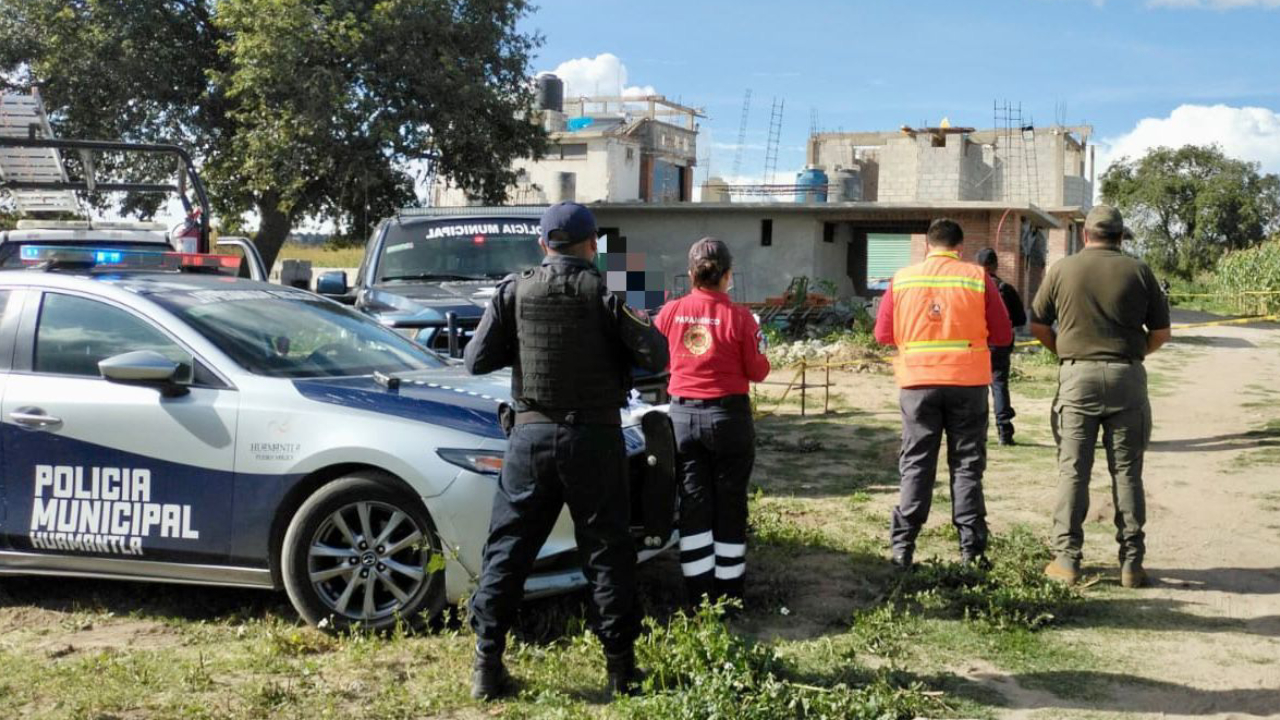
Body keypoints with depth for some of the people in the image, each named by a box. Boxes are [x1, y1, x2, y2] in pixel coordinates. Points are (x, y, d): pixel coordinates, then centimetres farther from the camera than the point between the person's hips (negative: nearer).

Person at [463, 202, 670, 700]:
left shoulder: (515, 292, 0)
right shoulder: (603, 293, -5)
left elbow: (477, 360, 1)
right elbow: (654, 357, -8)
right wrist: (641, 326, 12)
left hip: (531, 435, 2)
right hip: (594, 436, -1)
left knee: (507, 549, 9)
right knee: (607, 551, 8)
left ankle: (487, 666, 9)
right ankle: (621, 667, 13)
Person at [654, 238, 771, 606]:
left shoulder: (670, 312, -3)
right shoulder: (738, 317, -11)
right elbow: (757, 372, -5)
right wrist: (758, 344, 13)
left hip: (683, 414, 2)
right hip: (727, 414, -2)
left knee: (694, 504, 9)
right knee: (730, 505, 8)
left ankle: (698, 595, 10)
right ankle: (728, 595, 15)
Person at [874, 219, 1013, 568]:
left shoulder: (903, 278, 2)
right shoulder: (977, 277, -1)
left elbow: (883, 333, 4)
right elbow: (1003, 335, 0)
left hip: (918, 382, 1)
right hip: (968, 381, -1)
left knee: (916, 465, 8)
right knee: (967, 466, 8)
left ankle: (902, 547, 5)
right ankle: (972, 549, 8)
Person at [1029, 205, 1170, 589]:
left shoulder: (1061, 269, 2)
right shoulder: (1138, 271, 2)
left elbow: (1038, 326, 6)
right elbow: (1161, 332, 4)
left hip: (1077, 375, 0)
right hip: (1127, 376, 0)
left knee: (1073, 471, 4)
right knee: (1126, 472, 6)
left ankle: (1066, 560, 5)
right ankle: (1131, 564, 9)